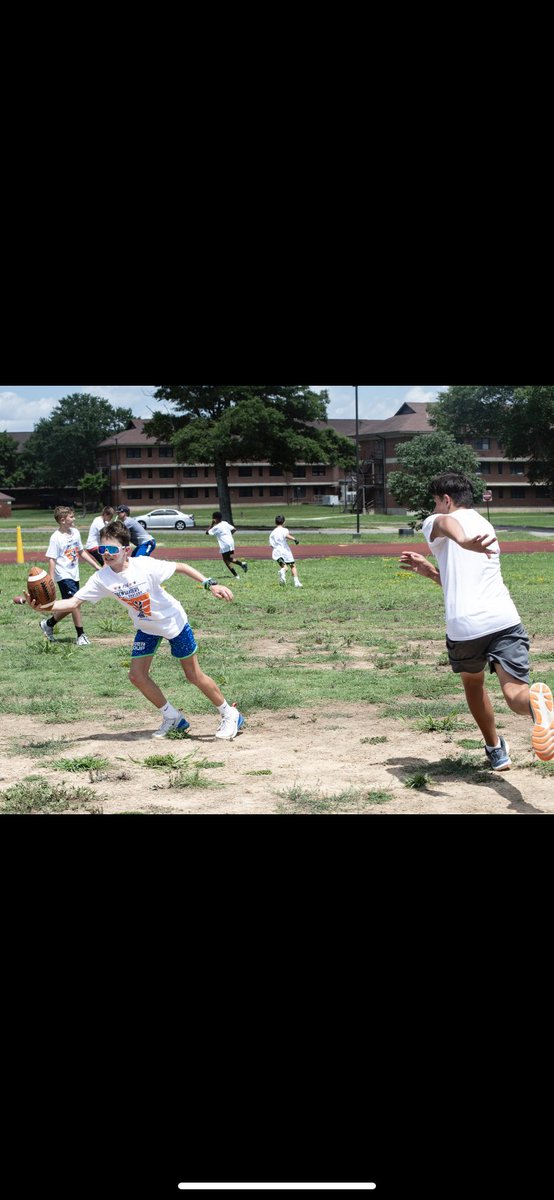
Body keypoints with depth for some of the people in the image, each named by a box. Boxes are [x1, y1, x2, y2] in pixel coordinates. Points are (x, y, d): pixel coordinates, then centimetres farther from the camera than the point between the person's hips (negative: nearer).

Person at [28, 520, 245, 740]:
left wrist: (210, 584, -24)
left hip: (173, 621, -5)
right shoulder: (101, 579, -19)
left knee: (193, 676, 1)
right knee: (137, 675, -1)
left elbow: (180, 567, -19)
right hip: (146, 628, 5)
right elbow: (72, 602, -23)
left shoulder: (145, 566, -29)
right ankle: (172, 718, 19)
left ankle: (230, 715, 20)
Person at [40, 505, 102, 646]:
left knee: (70, 606, 13)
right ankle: (81, 635, -3)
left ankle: (48, 624, 32)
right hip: (63, 575, -8)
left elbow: (81, 552, 17)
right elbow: (52, 560, -14)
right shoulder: (56, 538, -14)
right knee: (75, 603, -12)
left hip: (74, 574, 8)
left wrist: (96, 566, 16)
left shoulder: (75, 532, 6)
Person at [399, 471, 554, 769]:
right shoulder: (486, 527, 30)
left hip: (464, 626, -3)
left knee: (472, 682, 27)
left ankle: (496, 750, 35)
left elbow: (446, 522, -19)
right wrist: (427, 570, 43)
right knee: (515, 694, -10)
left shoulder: (435, 523, 11)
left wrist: (463, 541, -41)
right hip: (505, 618, 3)